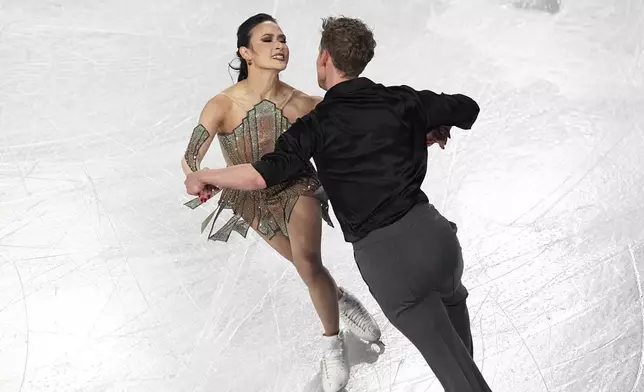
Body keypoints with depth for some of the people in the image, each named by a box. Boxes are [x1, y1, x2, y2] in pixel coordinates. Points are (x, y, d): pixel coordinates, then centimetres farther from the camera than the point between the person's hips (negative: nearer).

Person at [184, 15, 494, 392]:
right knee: (453, 299, 37)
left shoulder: (316, 125, -6)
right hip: (430, 232, 4)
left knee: (449, 359, 14)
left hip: (382, 261, -4)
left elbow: (263, 175, -17)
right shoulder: (402, 100, 4)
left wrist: (203, 176, -1)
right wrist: (440, 126, 36)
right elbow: (469, 108, 16)